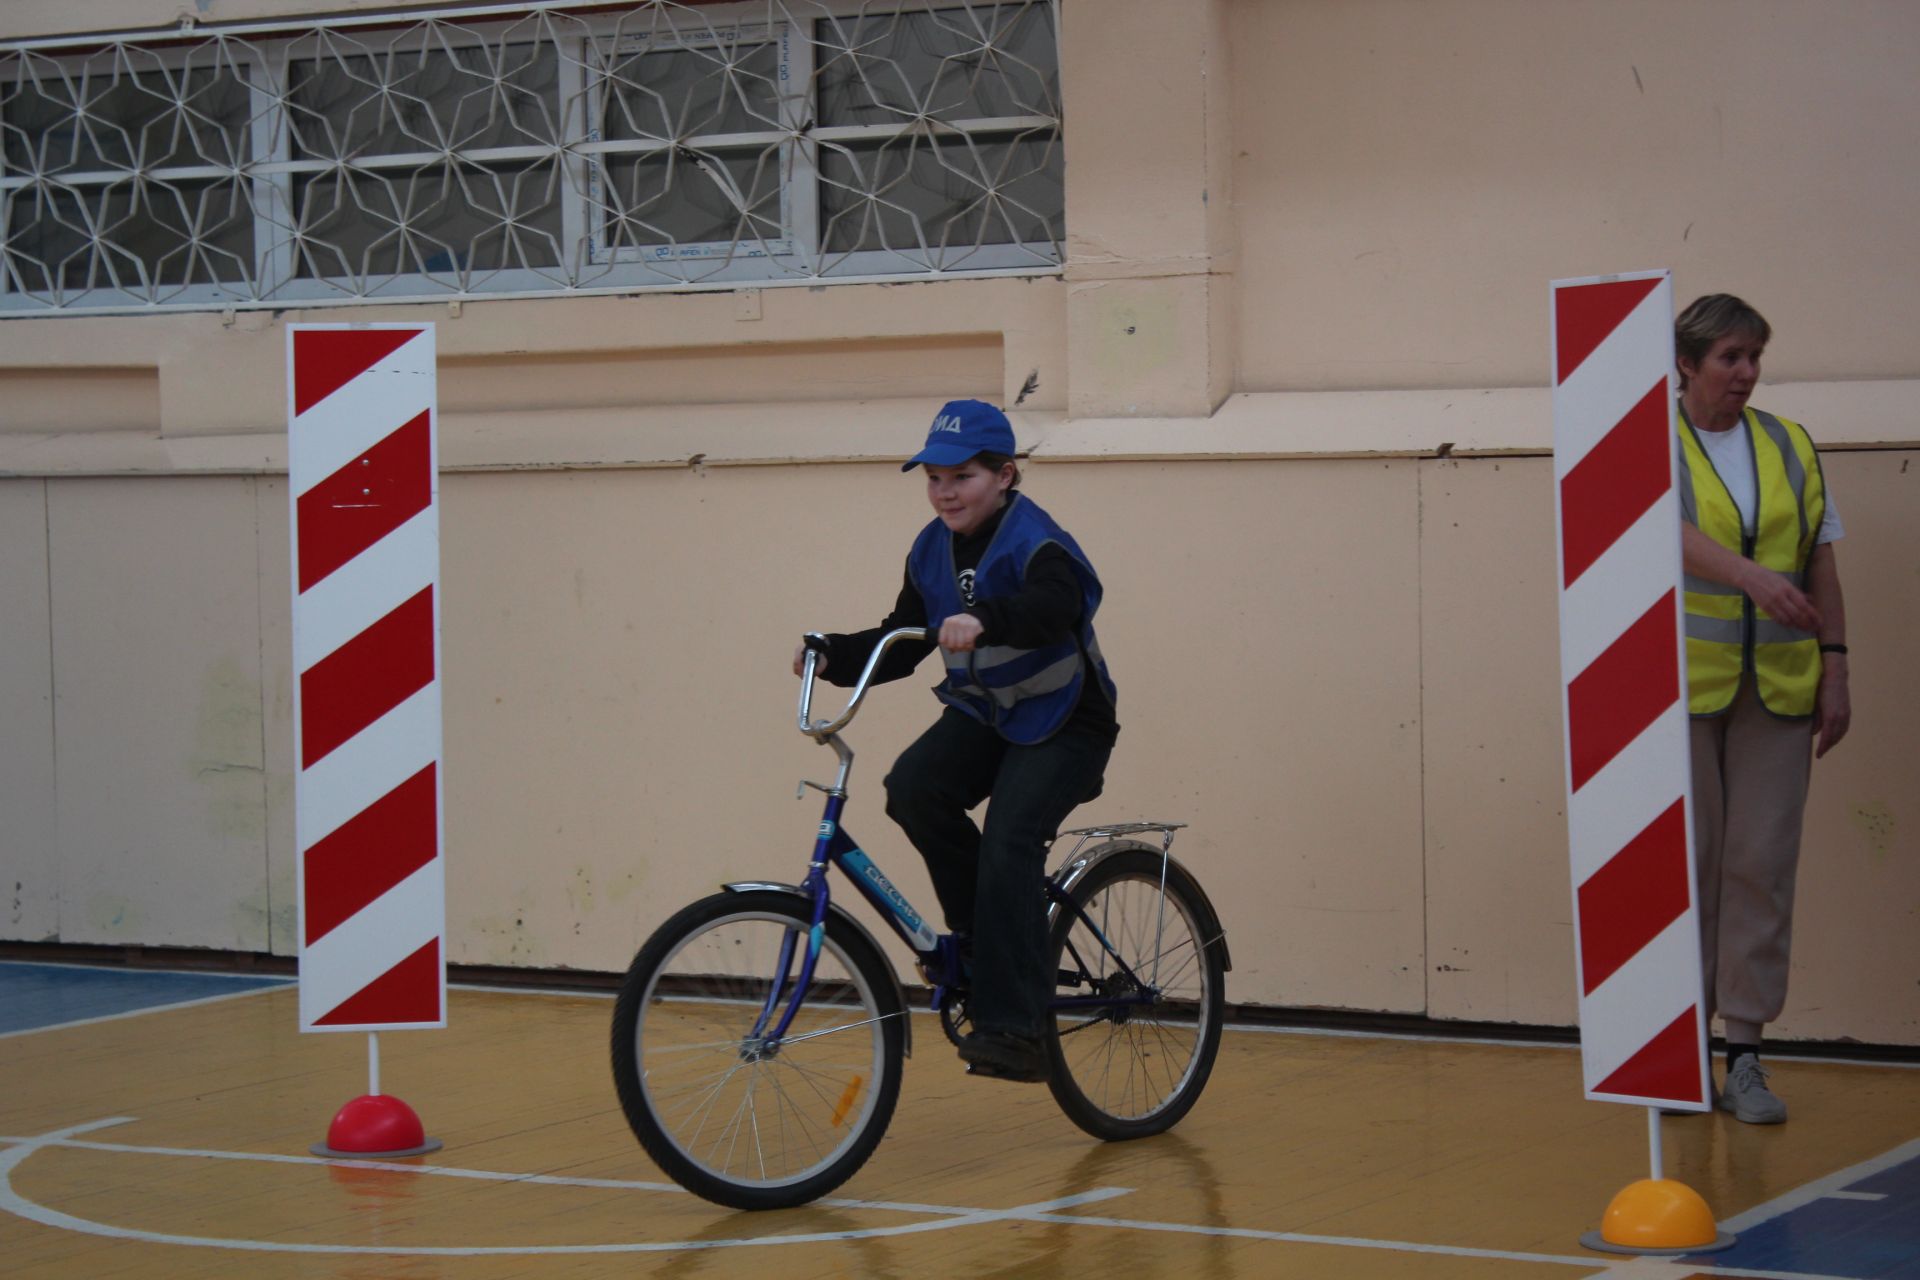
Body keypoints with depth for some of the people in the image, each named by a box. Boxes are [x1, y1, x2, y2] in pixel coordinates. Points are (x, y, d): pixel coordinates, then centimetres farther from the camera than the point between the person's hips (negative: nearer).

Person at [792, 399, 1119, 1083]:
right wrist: (831, 654, -10)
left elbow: (1055, 605, -41)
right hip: (982, 714, 6)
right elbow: (901, 642, 7)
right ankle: (986, 937, -4)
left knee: (1008, 842, -24)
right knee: (912, 788, -22)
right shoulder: (932, 550, 3)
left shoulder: (1034, 540, -19)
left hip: (1064, 723, -6)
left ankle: (1012, 1028, -20)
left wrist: (983, 619, -59)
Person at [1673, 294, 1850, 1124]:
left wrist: (1835, 670, 5)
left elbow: (1822, 568, 12)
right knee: (1685, 863, 1)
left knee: (1762, 865, -1)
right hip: (1683, 684, -3)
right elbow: (1677, 537, -20)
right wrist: (1756, 578, -35)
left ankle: (1744, 1055, 4)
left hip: (1777, 688, 3)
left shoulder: (1791, 448, 11)